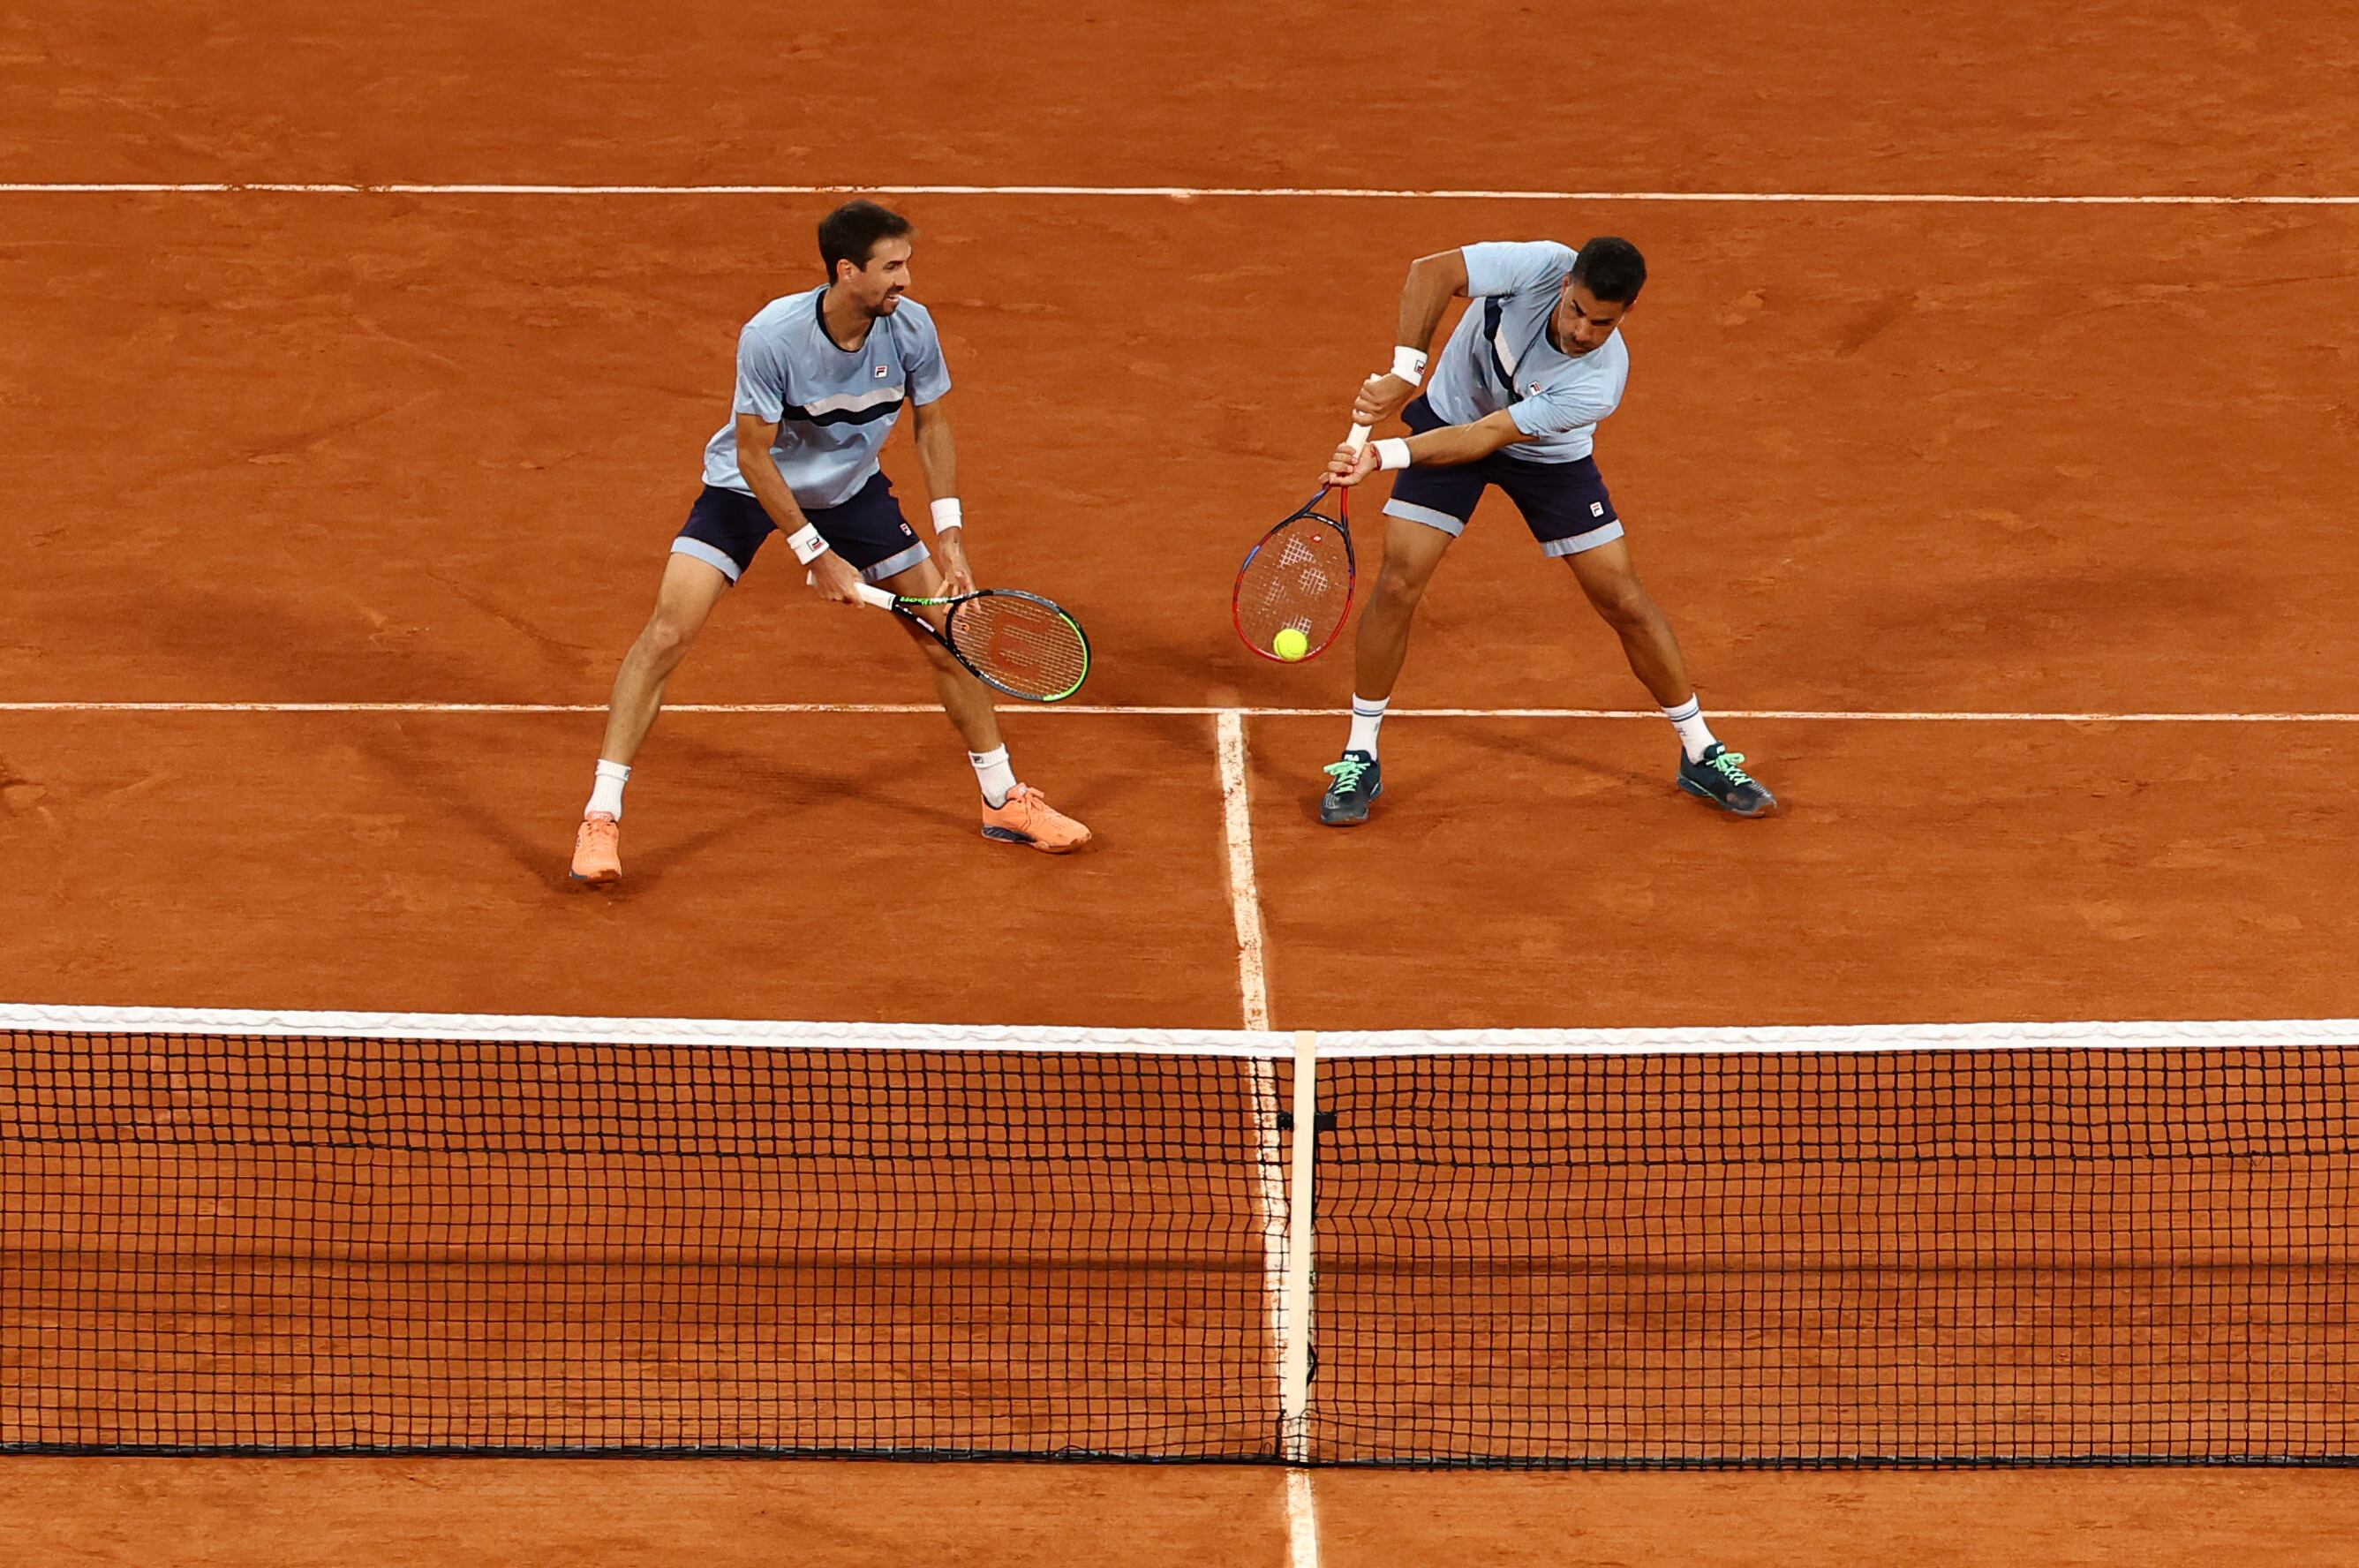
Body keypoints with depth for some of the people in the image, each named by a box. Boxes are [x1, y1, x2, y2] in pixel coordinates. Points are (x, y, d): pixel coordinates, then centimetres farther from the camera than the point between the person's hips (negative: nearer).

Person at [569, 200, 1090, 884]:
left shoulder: (910, 328, -21)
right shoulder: (771, 336, -33)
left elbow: (931, 425, -3)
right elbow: (753, 454, -24)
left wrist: (951, 537, -9)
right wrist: (817, 556, -22)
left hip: (852, 488, 4)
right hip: (750, 486, -4)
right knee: (668, 631, -18)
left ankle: (1004, 800, 20)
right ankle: (600, 817, -10)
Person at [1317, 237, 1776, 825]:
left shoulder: (1600, 384, -34)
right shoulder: (1542, 266, -32)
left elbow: (1486, 438, -35)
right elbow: (1430, 272, -29)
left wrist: (1382, 456, -41)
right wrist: (1404, 372, -39)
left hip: (1550, 458, -1)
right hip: (1451, 415, 1)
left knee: (1626, 603, -1)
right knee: (1397, 585, -11)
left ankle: (1702, 757, 18)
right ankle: (1359, 762, 4)